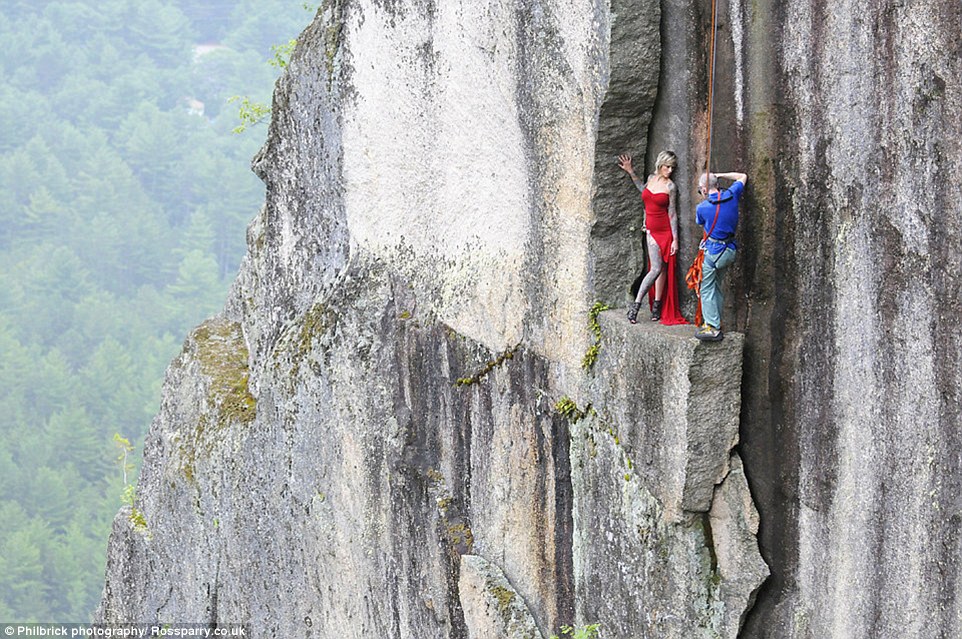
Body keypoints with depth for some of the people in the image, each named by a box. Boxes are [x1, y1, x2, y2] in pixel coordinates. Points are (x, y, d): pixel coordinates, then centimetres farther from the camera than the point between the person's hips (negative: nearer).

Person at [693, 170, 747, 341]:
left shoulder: (702, 208, -13)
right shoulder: (731, 195, -2)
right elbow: (742, 177, 17)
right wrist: (719, 175, 16)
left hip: (713, 251, -7)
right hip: (730, 250, 7)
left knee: (707, 289, 0)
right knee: (716, 287, 18)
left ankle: (713, 328, -5)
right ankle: (715, 323, 21)